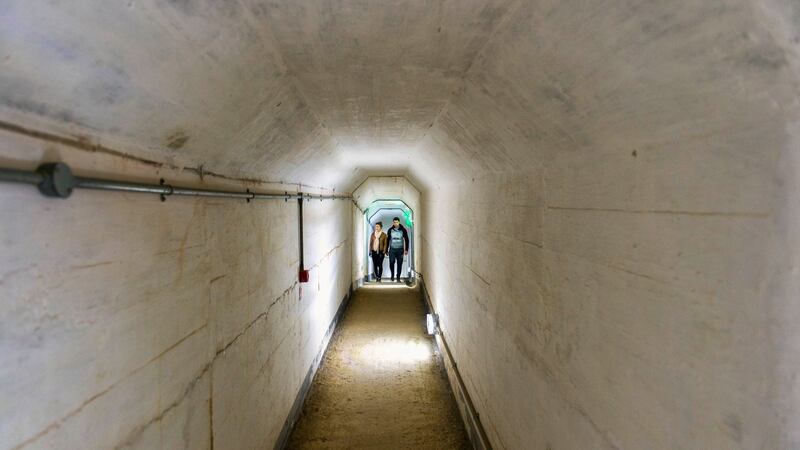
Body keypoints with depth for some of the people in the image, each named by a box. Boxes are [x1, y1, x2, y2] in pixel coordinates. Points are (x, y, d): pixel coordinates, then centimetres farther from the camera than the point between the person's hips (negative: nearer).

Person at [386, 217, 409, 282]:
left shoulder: (403, 230, -2)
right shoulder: (390, 230, 1)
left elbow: (406, 240, 4)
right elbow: (388, 240, 9)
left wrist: (406, 249, -1)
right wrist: (386, 250, 8)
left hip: (400, 250, 0)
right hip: (392, 249, 0)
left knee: (399, 264, 0)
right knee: (391, 263, -10)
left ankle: (398, 277, 12)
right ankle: (392, 275, 13)